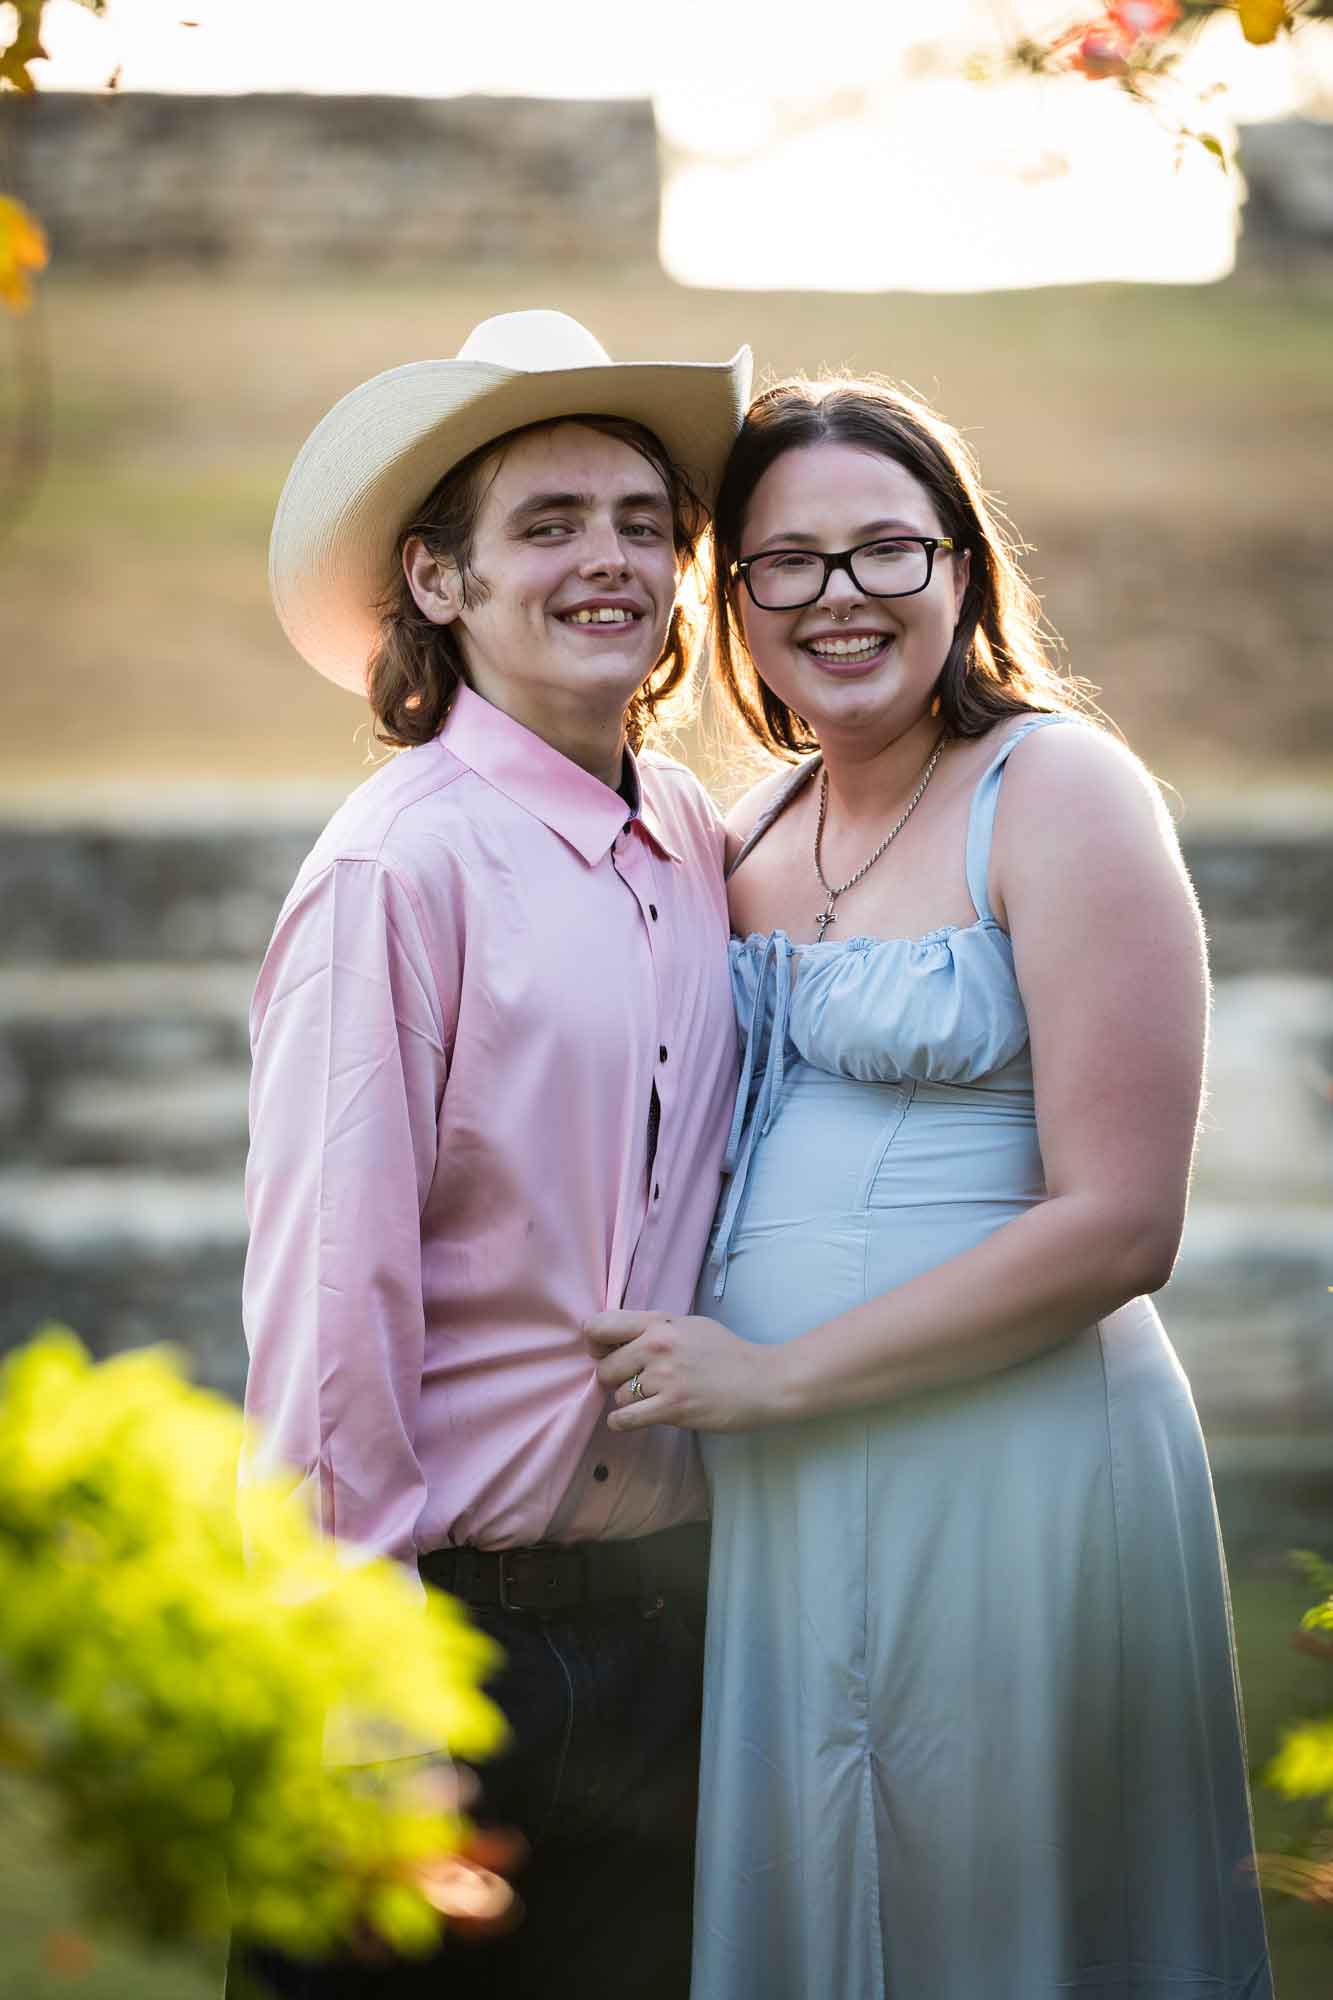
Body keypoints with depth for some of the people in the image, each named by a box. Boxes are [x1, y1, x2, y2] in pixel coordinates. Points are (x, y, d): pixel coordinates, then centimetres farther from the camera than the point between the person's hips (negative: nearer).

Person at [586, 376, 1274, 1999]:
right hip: (776, 1492, 7)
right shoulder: (756, 831, 11)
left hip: (1005, 1475, -6)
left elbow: (1117, 1226, -17)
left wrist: (771, 1377, -15)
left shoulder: (1058, 791, -10)